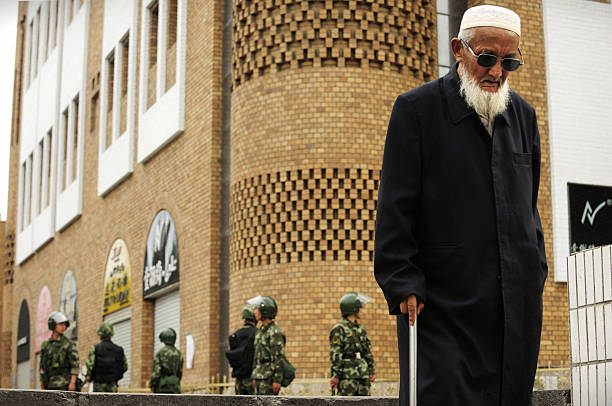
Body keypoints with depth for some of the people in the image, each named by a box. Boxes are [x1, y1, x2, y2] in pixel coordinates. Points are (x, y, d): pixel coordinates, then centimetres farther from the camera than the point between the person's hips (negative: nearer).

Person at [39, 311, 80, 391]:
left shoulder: (70, 344, -2)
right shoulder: (45, 345, 12)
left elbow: (75, 365, -9)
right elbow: (42, 367, 15)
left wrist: (73, 382, -19)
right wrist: (42, 386, 11)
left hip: (65, 385, -5)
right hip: (51, 386, 5)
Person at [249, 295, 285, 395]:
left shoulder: (275, 333, -13)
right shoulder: (260, 332, 16)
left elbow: (280, 358, -17)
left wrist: (277, 380, -21)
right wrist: (255, 377, 20)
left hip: (270, 378, -9)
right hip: (260, 377, 9)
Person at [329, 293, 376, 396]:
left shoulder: (361, 329, 17)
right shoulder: (339, 330, -5)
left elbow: (368, 352, 19)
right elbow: (335, 355, -10)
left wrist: (372, 371, 12)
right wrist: (336, 376, -14)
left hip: (363, 376, 7)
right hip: (346, 377, -7)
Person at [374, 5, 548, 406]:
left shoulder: (523, 115, 14)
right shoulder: (416, 108, -2)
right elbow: (395, 207, -5)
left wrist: (535, 274, 14)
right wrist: (402, 283, -11)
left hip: (518, 303, 5)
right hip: (441, 303, -5)